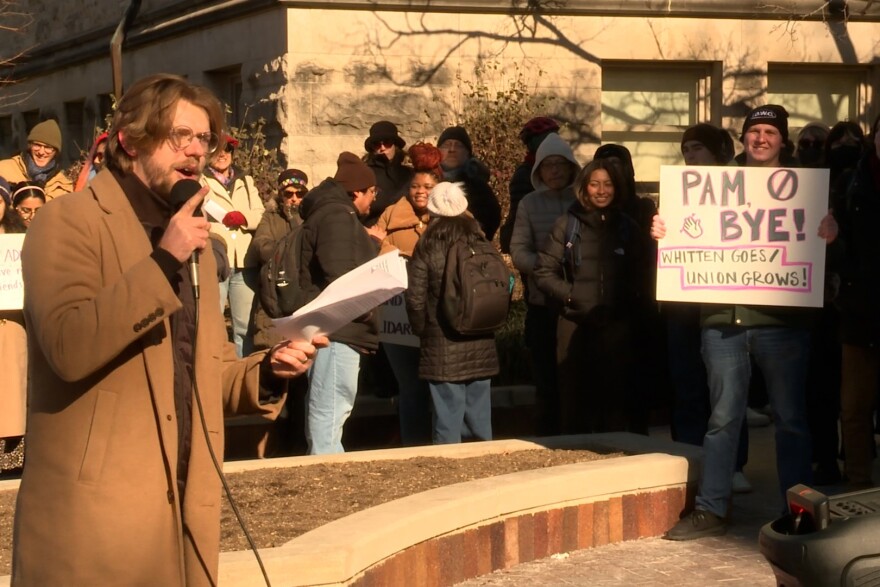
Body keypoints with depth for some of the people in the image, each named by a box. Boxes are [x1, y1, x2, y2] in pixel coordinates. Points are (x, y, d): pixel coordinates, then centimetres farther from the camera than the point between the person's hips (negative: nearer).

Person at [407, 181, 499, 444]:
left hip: (443, 347, -4)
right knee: (480, 421, 13)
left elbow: (415, 299, -8)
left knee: (448, 420, 1)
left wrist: (423, 332, 7)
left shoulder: (427, 248, -8)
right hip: (481, 346, 4)